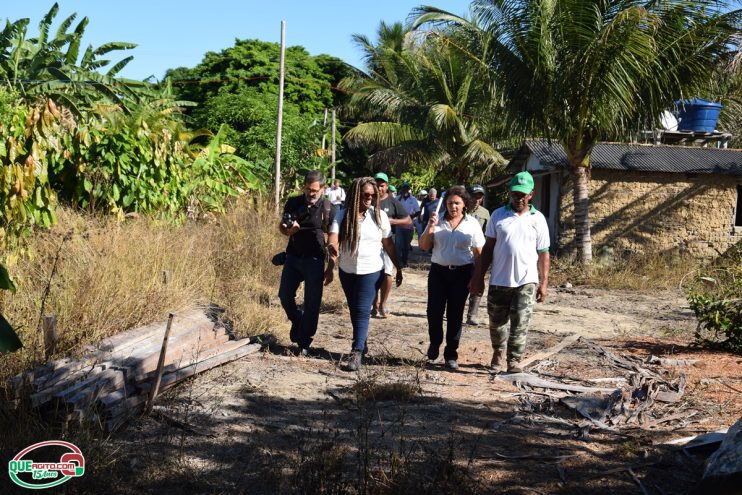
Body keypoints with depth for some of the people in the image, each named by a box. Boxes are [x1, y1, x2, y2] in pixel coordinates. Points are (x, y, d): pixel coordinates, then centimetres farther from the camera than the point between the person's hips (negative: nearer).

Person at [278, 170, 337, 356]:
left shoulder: (329, 209, -7)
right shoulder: (293, 203, 3)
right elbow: (281, 226, 12)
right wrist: (288, 230, -11)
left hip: (314, 260, -3)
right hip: (293, 257, 3)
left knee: (312, 303, 0)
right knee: (285, 295, 5)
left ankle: (304, 342, 11)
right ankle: (297, 321, 34)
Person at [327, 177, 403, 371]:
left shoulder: (379, 215, -5)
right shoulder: (343, 216, -5)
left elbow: (388, 244, 2)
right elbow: (333, 237, -18)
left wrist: (398, 267, 4)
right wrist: (333, 248, -42)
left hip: (371, 271, -3)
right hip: (347, 270, 3)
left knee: (362, 311, -9)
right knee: (354, 310, 16)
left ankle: (357, 352, -9)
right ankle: (362, 341, 35)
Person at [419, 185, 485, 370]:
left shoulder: (472, 223, -2)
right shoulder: (437, 220, 2)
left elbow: (479, 253, 2)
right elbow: (424, 246, 3)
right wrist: (430, 228, -13)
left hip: (461, 273, -1)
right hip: (438, 271, 1)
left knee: (455, 315, 4)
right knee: (434, 311, -1)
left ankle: (451, 355, 15)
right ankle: (435, 342, 28)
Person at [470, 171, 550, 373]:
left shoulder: (538, 219, 3)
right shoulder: (498, 215, 3)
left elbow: (543, 253, 5)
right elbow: (488, 248, 5)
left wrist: (544, 283, 1)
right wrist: (478, 277, 1)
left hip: (526, 281, -1)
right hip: (499, 280, 1)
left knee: (520, 323, -6)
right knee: (497, 321, 12)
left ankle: (514, 360, 4)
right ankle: (499, 352, 34)